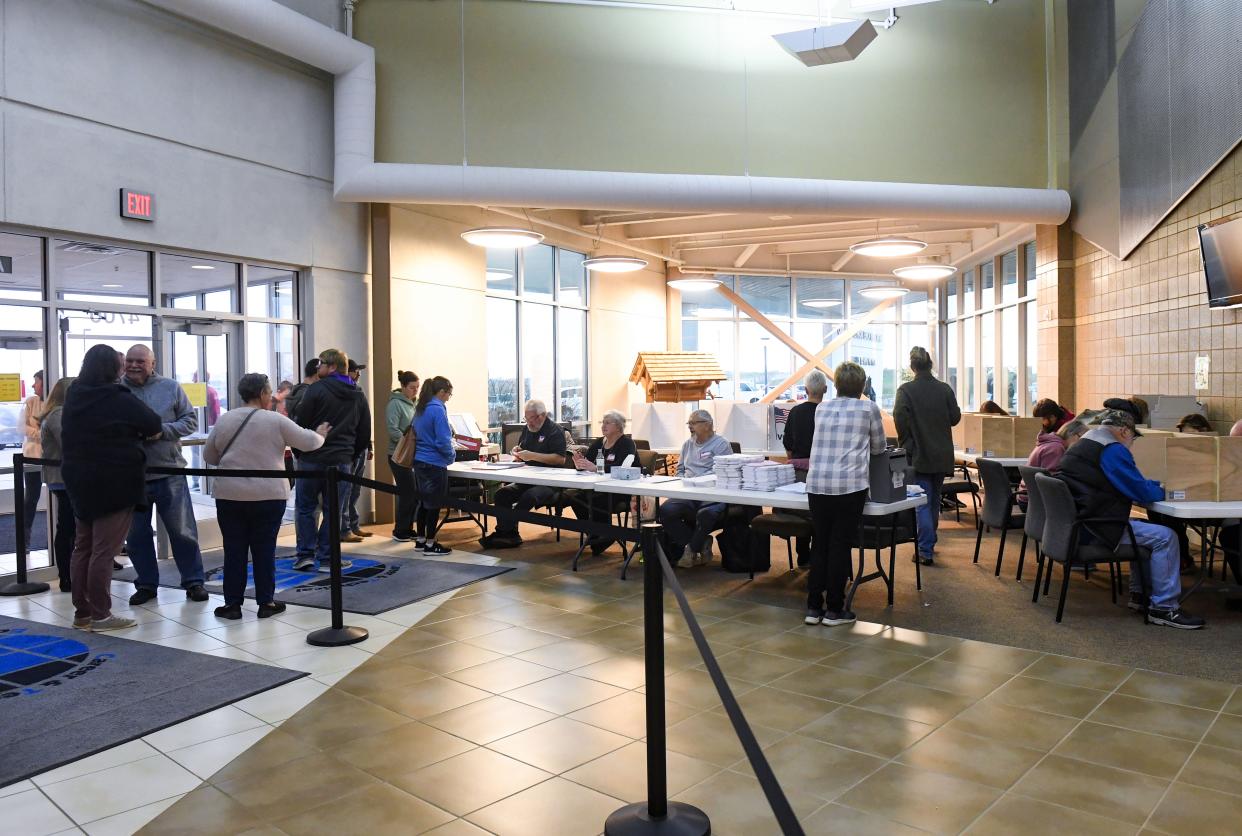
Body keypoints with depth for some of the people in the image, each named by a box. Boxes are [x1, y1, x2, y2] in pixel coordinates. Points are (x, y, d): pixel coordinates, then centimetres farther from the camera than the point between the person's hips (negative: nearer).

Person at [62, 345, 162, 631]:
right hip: (115, 483, -7)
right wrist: (141, 435, 13)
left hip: (78, 481, 7)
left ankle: (82, 612, 20)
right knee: (104, 551, -4)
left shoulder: (73, 397, 7)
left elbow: (71, 437, 17)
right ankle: (100, 615, 1)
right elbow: (155, 426, -9)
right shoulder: (121, 400, -14)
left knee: (83, 547, 14)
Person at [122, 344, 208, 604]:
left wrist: (163, 431, -15)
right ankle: (146, 584, 26)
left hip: (169, 473, -1)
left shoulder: (171, 388, 2)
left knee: (182, 531, 5)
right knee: (137, 534, 11)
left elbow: (190, 421, 1)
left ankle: (193, 581, 16)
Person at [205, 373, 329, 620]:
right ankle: (266, 603, 11)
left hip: (229, 495, 3)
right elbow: (309, 441, 0)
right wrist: (320, 434, 21)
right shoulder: (275, 420, -6)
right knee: (264, 550, 6)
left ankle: (233, 604, 13)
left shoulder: (224, 420, 5)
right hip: (268, 496, -2)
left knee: (234, 550, 8)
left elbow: (209, 456, 13)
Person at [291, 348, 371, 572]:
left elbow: (299, 423, -8)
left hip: (312, 459, -3)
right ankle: (326, 558, 9)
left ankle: (305, 555, 8)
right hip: (342, 462, 3)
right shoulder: (358, 397, 9)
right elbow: (365, 434, 12)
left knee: (305, 507, 9)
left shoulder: (316, 389, -7)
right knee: (333, 511, 8)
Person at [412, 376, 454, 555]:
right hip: (434, 464, -9)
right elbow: (443, 441, -19)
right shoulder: (438, 410, -17)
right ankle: (430, 544, 6)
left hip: (419, 461, 9)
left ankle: (420, 539, 25)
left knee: (423, 502, 17)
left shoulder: (420, 409, 9)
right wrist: (451, 456, -2)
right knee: (434, 505, 1)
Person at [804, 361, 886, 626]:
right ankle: (834, 610, 11)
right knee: (840, 546, 4)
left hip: (816, 484, 4)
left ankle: (813, 607, 16)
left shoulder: (821, 409, 15)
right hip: (849, 485, -4)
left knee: (820, 544, 12)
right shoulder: (868, 408, 4)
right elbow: (879, 447, 15)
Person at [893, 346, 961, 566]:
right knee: (934, 499, 17)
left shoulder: (906, 390, -11)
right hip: (942, 454, 4)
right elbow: (955, 417, 3)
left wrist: (906, 444, -4)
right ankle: (929, 542, 30)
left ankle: (925, 551, -7)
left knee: (922, 503, -2)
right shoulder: (945, 389, -1)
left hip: (919, 455, -4)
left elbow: (900, 419, -16)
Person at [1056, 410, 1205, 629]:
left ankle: (1139, 594, 30)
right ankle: (1163, 607, 0)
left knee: (1140, 527, 28)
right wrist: (1161, 491, 9)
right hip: (1091, 529, -11)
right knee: (1165, 537, -7)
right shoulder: (1112, 450, -13)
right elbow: (1141, 492, -12)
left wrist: (1154, 486, 22)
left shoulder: (1084, 444, 20)